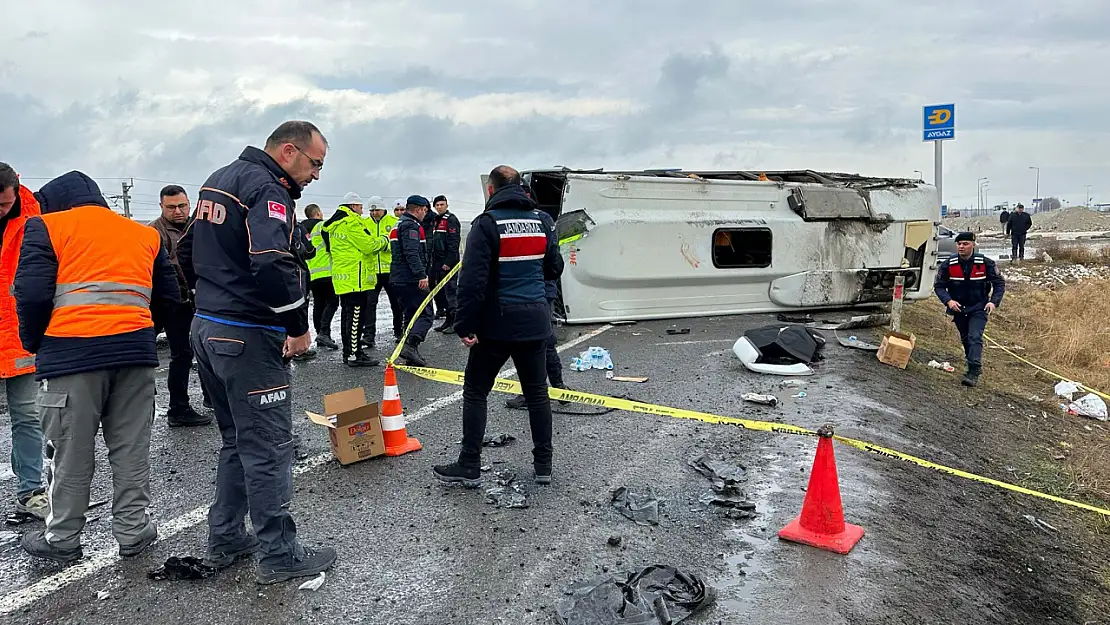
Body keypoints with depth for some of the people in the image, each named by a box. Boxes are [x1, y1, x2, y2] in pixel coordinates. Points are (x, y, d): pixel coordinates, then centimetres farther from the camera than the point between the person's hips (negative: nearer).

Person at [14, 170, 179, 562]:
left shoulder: (47, 226, 5)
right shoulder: (145, 234, 17)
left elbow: (32, 294, -6)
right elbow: (168, 298, 14)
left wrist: (33, 343, 9)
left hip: (71, 353, -3)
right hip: (135, 351, 4)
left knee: (72, 453, 8)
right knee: (131, 449, 12)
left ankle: (62, 539, 21)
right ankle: (132, 531, 19)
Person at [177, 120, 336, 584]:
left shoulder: (220, 179, 15)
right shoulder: (267, 190, -16)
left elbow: (189, 250, 21)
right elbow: (274, 265, -30)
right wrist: (298, 325, -19)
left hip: (206, 327, 10)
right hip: (247, 338, -10)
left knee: (237, 439, 20)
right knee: (268, 447, 0)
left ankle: (224, 541, 29)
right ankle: (279, 555, 10)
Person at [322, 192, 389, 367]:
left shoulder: (336, 225, 18)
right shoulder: (352, 223, -14)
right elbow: (369, 246, -17)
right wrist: (384, 240, 0)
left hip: (342, 277, 10)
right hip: (356, 278, -10)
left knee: (347, 315, 15)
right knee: (356, 316, -8)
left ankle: (348, 352, 22)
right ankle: (355, 354, -7)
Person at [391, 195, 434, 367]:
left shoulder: (399, 224, 23)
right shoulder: (411, 225, -10)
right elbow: (412, 253, -23)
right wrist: (421, 275, -27)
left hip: (399, 279, 10)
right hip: (411, 279, -10)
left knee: (411, 315, 14)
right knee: (425, 315, -10)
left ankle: (411, 356, 14)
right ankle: (410, 345, -26)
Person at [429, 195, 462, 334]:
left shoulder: (451, 219, -8)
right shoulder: (435, 220, 19)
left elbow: (454, 243, -17)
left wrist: (448, 262, -22)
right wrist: (432, 261, 17)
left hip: (448, 263, -9)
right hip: (437, 262, 10)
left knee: (450, 291, -10)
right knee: (439, 291, 11)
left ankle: (455, 322, -6)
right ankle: (448, 320, 19)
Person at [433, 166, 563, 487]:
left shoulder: (487, 223, -10)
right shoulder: (542, 220, 5)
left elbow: (473, 279, -16)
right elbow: (554, 269, 11)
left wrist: (465, 326, -13)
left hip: (497, 322, -5)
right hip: (535, 321, 5)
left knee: (475, 391, 7)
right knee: (536, 391, 13)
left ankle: (469, 467, 11)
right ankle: (543, 465, 18)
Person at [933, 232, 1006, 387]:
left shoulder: (985, 263, -11)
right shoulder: (948, 265, -9)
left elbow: (999, 283, -1)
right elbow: (939, 286, -3)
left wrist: (994, 302, -16)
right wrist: (948, 301, -21)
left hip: (979, 308, -3)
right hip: (958, 308, 3)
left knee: (975, 338, -18)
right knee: (965, 339, 15)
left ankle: (973, 372, -21)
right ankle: (975, 367, 34)